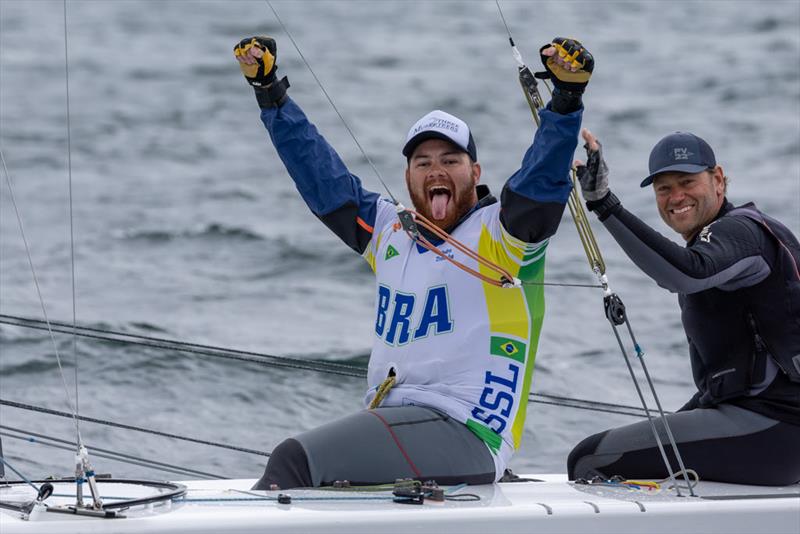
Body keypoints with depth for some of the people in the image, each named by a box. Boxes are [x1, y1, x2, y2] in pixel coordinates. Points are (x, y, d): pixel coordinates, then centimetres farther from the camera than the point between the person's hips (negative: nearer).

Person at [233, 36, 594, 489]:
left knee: (297, 459, -23)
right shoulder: (391, 232, 19)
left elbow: (543, 179, -17)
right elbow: (321, 176, 25)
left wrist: (567, 99, -31)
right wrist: (270, 92, 25)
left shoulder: (500, 234, 1)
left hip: (464, 435, -7)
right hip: (390, 425, 7)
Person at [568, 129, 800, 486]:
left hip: (767, 425, -11)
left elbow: (686, 274, -34)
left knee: (590, 462, -16)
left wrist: (605, 205, -37)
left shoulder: (740, 231, -10)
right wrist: (676, 424, 22)